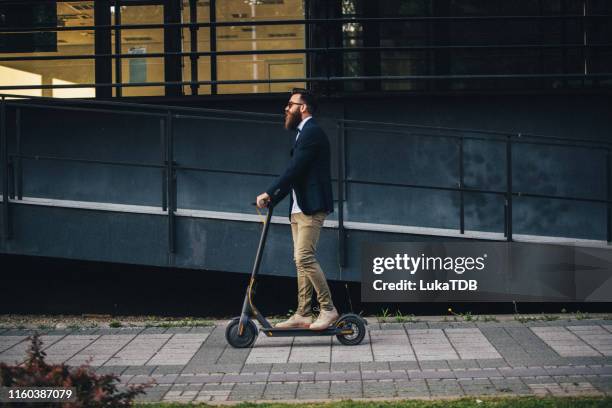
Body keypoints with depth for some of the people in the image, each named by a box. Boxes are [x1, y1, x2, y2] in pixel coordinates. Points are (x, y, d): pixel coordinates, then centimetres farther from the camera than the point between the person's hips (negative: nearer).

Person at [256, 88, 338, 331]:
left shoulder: (312, 133, -11)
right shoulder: (304, 134, 21)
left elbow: (294, 170, -19)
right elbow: (294, 173, 20)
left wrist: (269, 194, -18)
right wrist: (272, 200, 13)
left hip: (311, 208, -10)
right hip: (299, 208, 10)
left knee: (305, 257, -15)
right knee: (301, 260, 9)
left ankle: (328, 309, -11)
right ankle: (303, 314, 11)